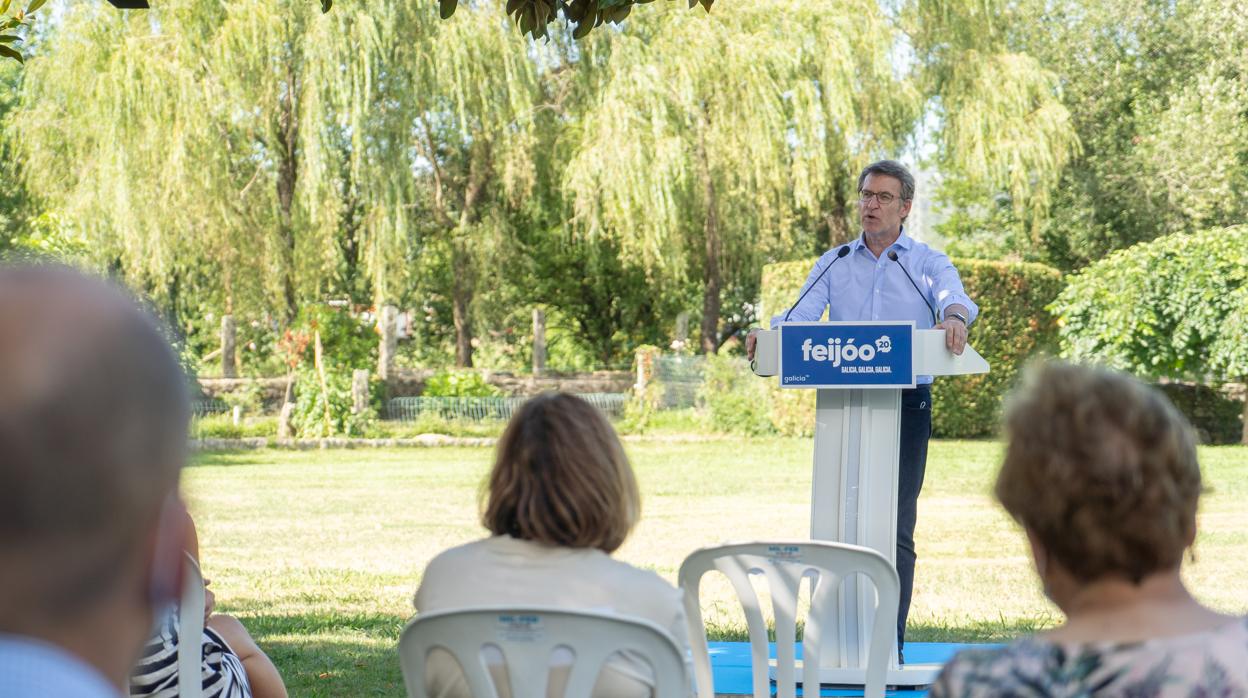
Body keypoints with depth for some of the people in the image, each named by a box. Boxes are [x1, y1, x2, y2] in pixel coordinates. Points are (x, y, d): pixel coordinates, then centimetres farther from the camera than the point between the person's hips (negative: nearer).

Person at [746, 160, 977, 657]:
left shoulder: (928, 263, 7)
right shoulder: (834, 264, 14)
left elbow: (953, 296, -13)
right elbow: (802, 315, 2)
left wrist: (955, 317, -38)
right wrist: (771, 335, -21)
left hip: (906, 404, -3)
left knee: (896, 529, -6)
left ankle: (889, 647, -4)